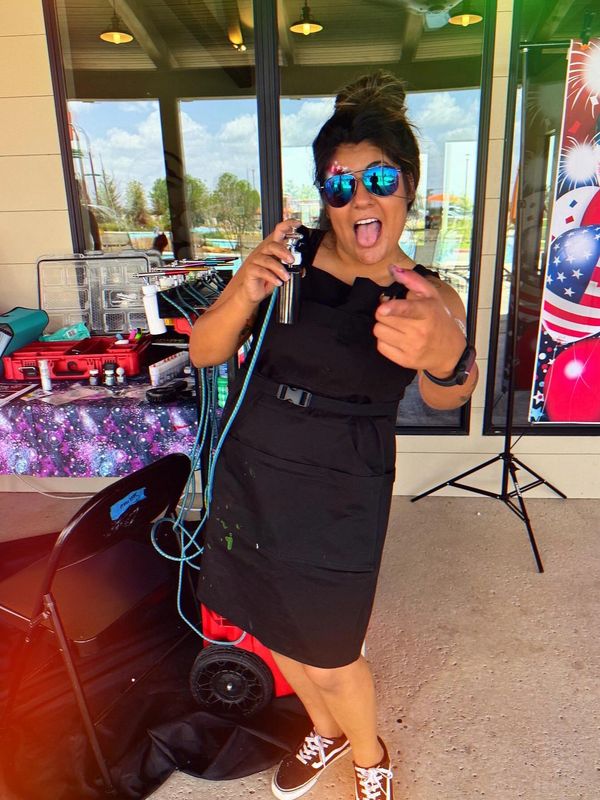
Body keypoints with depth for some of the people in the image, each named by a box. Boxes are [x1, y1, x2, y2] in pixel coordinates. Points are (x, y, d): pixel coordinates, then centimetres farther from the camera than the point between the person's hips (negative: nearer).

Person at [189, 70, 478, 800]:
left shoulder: (428, 295, -10)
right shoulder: (287, 253, -5)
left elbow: (447, 395, -28)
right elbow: (204, 352, -7)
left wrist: (448, 358, -52)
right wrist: (246, 292, -26)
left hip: (337, 500, -3)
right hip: (247, 474, 4)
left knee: (328, 658, 12)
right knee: (277, 634, 23)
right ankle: (325, 732, 56)